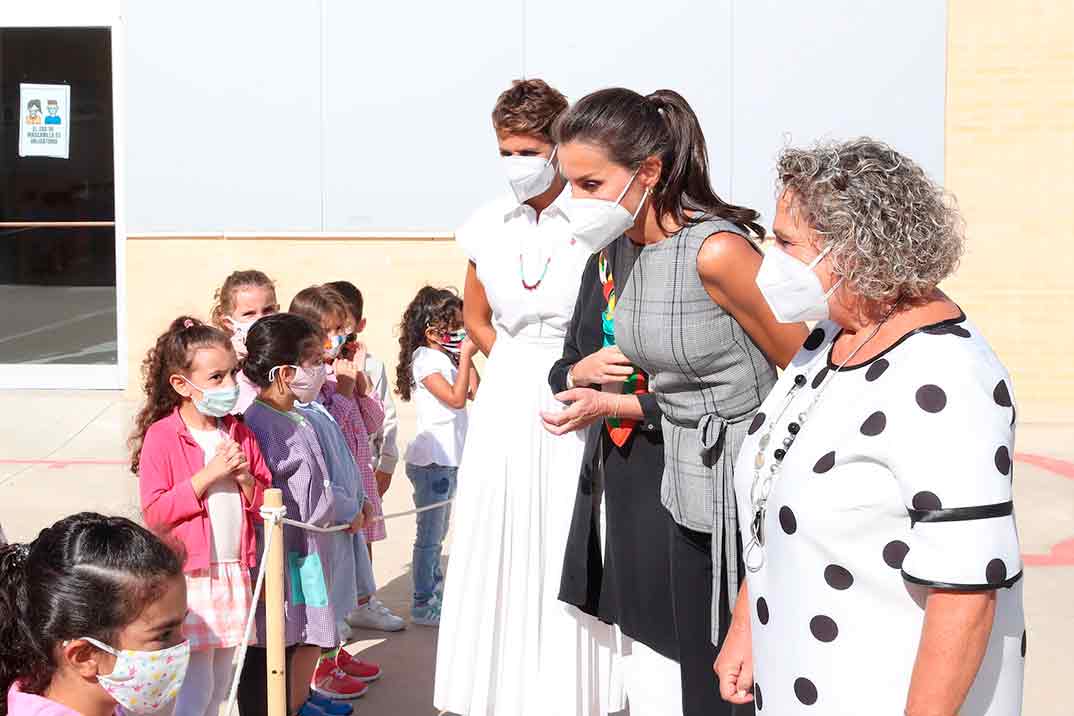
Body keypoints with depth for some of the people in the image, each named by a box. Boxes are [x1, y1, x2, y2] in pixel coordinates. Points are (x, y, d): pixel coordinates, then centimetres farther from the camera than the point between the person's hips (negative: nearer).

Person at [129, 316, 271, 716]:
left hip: (234, 574, 6)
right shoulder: (161, 437, -10)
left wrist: (245, 477, -10)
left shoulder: (240, 434, 7)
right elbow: (154, 514, -16)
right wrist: (207, 476, -20)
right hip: (188, 578, -6)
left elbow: (265, 505, 10)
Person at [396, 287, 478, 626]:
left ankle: (435, 587, 35)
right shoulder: (425, 359, -15)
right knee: (430, 533, -3)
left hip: (448, 458, 10)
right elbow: (456, 397, -24)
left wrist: (467, 357, 8)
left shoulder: (447, 357, 13)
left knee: (439, 530, 21)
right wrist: (465, 355, -20)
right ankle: (422, 603, 4)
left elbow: (474, 392, 14)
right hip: (431, 460, -10)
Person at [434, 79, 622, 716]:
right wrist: (519, 368, 11)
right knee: (501, 550, 7)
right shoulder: (489, 227, 5)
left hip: (576, 404, -4)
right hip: (508, 406, 4)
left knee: (569, 554, -1)